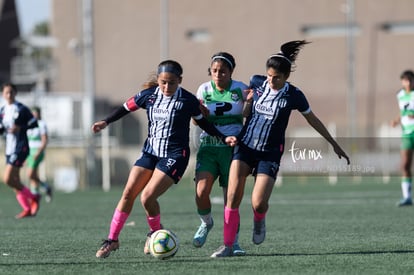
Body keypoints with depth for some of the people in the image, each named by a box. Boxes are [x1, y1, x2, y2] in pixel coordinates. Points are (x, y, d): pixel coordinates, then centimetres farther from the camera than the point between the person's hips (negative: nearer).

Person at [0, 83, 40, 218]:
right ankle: (27, 209, 17)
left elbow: (34, 123, -5)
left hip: (20, 148, -7)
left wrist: (20, 128, -18)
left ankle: (33, 197, 1)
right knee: (15, 181, 7)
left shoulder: (21, 109, -8)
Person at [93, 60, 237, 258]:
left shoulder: (188, 100, -9)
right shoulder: (149, 95, -1)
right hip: (150, 152, 4)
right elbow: (126, 108, 11)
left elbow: (203, 123, 4)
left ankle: (155, 233, 11)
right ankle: (112, 240, 6)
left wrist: (224, 138, -4)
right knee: (128, 193, -4)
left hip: (175, 156, -4)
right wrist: (106, 122, -1)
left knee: (147, 197, -17)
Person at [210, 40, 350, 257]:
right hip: (245, 146, 2)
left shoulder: (293, 96, -9)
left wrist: (334, 144, 10)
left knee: (258, 203, -14)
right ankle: (227, 245, -2)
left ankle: (259, 221, 24)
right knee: (233, 197, -12)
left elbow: (312, 120, 5)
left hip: (270, 154, -2)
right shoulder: (257, 82, -4)